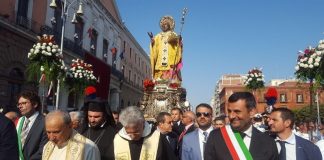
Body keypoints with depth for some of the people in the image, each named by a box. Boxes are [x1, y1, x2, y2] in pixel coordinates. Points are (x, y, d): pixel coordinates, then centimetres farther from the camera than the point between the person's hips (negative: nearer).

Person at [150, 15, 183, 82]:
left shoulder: (174, 36, 11)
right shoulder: (157, 37, 18)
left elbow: (178, 51, 3)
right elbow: (154, 51, 11)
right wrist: (152, 41, -2)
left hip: (171, 66, -2)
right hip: (159, 66, 2)